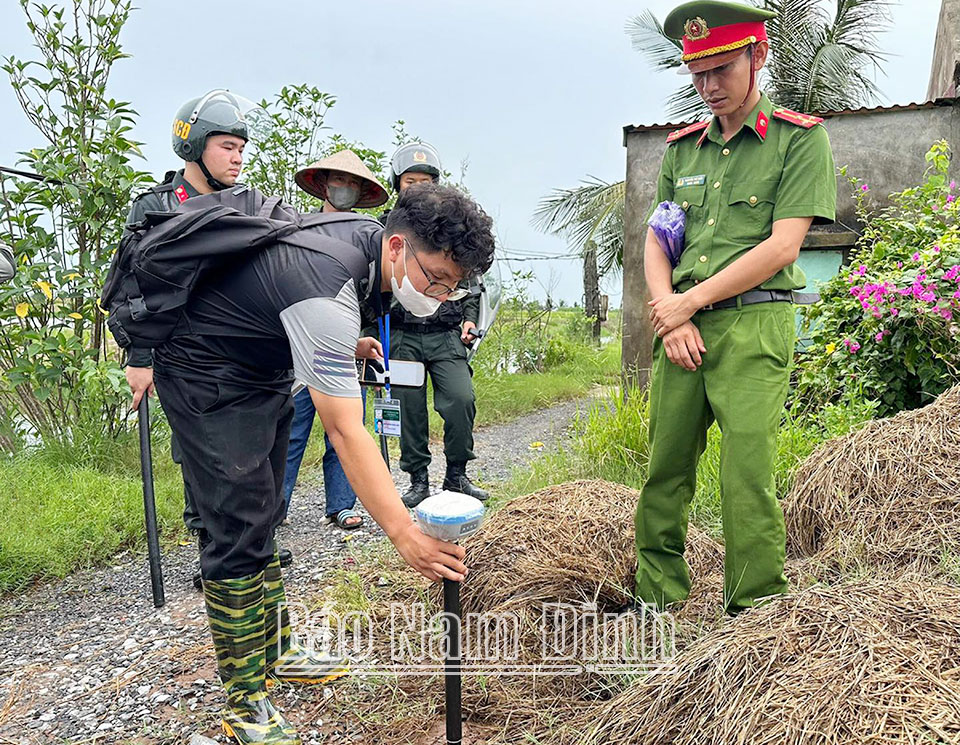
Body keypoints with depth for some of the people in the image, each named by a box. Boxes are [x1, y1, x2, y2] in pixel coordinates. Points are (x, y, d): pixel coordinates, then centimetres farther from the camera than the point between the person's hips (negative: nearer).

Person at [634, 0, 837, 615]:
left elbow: (782, 247, -7)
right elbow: (655, 244, 13)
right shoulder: (682, 148, 18)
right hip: (680, 326, 5)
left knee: (748, 476, -8)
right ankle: (658, 603, 19)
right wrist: (669, 317, -4)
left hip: (754, 324, -4)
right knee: (665, 467, 6)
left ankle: (756, 615, 6)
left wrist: (690, 301, -8)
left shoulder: (800, 138, 4)